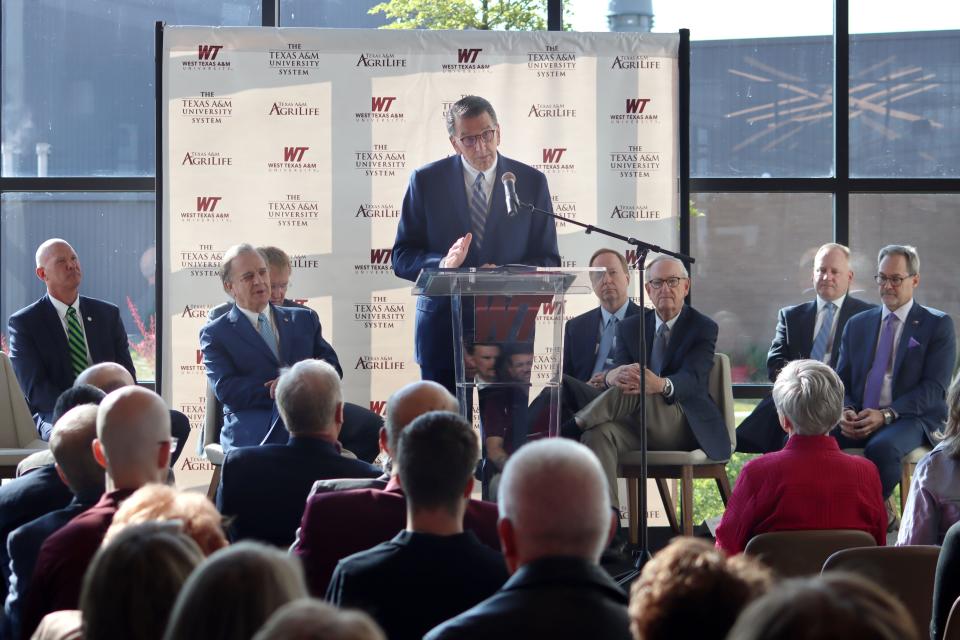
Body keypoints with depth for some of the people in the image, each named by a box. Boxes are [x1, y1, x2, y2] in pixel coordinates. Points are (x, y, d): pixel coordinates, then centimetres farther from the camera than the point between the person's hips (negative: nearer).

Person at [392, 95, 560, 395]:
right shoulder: (426, 181, 2)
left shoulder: (531, 182, 3)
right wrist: (443, 264, -19)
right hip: (443, 323, 0)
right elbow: (402, 257, 1)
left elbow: (548, 261, 5)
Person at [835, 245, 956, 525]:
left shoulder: (938, 325, 5)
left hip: (912, 420, -4)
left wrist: (885, 415, -18)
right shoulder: (857, 325, 19)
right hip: (858, 419, 4)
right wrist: (845, 412, -9)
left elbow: (934, 387, -5)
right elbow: (841, 381, 16)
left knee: (882, 447, -38)